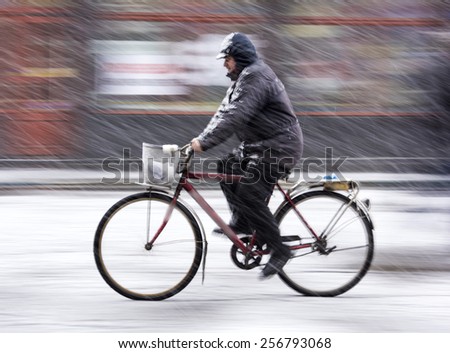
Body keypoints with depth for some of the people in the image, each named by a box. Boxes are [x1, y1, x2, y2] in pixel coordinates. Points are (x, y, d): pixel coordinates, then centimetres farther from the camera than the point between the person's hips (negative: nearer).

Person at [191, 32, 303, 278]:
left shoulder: (255, 77, -19)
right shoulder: (243, 77, 16)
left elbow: (235, 117, -27)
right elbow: (224, 112, 14)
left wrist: (205, 142, -28)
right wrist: (201, 139, 3)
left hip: (279, 146, -11)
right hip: (259, 145, 11)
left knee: (249, 193, -17)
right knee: (226, 168, 7)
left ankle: (278, 250, -12)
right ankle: (241, 223, 12)